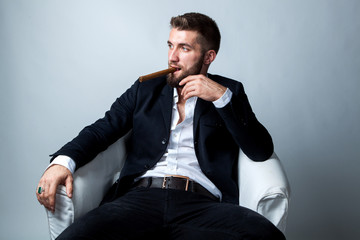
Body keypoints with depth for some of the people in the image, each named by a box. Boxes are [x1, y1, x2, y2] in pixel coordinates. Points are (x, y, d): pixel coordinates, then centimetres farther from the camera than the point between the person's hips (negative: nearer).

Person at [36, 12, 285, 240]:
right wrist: (63, 161, -7)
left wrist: (222, 97, -4)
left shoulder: (230, 92, 17)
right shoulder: (145, 89, 22)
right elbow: (101, 130, 13)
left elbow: (262, 150, 5)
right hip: (141, 197, -1)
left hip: (202, 204, 1)